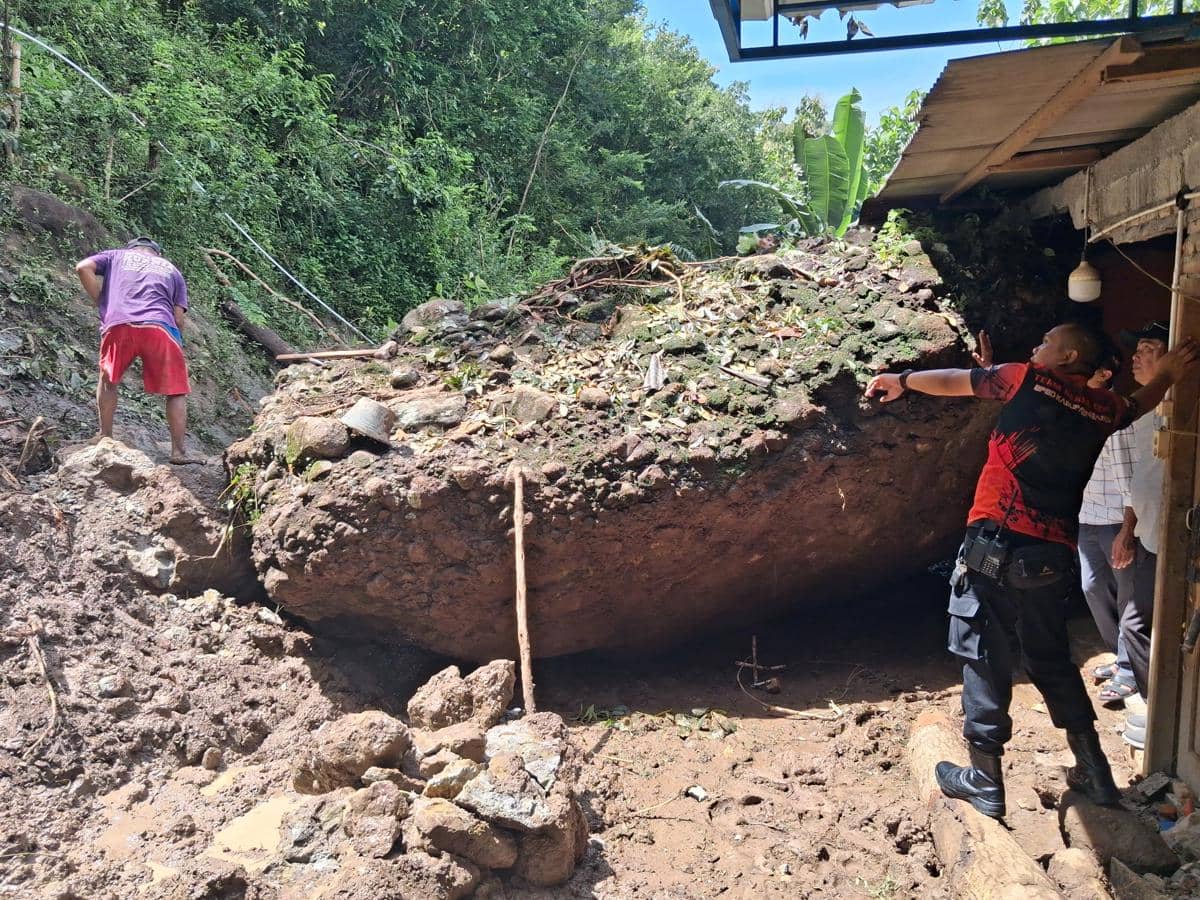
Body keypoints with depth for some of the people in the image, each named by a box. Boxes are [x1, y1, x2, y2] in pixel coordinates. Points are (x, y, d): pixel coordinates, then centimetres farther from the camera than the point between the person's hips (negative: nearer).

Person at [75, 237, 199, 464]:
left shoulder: (116, 256, 30)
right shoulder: (171, 269, 30)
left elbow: (83, 267, 10)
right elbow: (178, 317, 17)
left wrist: (101, 302, 16)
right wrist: (178, 343, 27)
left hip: (118, 324, 1)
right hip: (159, 327, 0)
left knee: (108, 380, 24)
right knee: (176, 391, 9)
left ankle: (105, 439, 26)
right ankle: (178, 451, 4)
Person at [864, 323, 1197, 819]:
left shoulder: (1029, 379, 1)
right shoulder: (1104, 407, 12)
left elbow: (954, 380, 15)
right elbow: (1138, 405, 36)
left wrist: (901, 380, 28)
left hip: (996, 543, -5)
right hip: (1054, 555, 5)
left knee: (985, 658, 4)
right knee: (1051, 659, 21)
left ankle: (984, 780, 13)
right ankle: (1095, 771, 31)